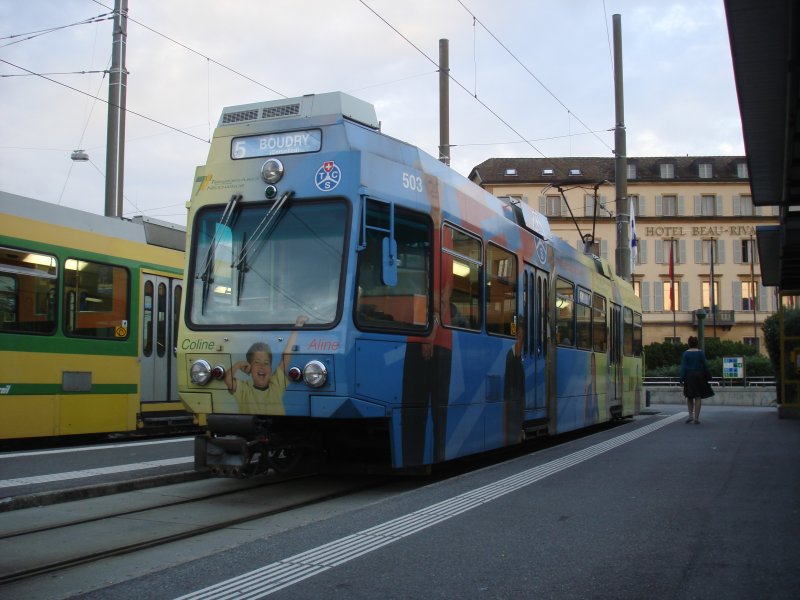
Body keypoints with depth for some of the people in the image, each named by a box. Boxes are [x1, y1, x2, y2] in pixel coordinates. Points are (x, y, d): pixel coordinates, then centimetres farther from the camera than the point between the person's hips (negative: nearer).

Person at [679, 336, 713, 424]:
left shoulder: (686, 353, -4)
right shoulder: (700, 352, -2)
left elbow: (683, 367, -5)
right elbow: (705, 365, 1)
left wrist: (682, 379, -2)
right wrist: (707, 376, 11)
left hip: (689, 376, 0)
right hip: (699, 376, 0)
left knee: (689, 397, 15)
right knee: (698, 397, 3)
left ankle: (691, 415, 7)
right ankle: (696, 418, 0)